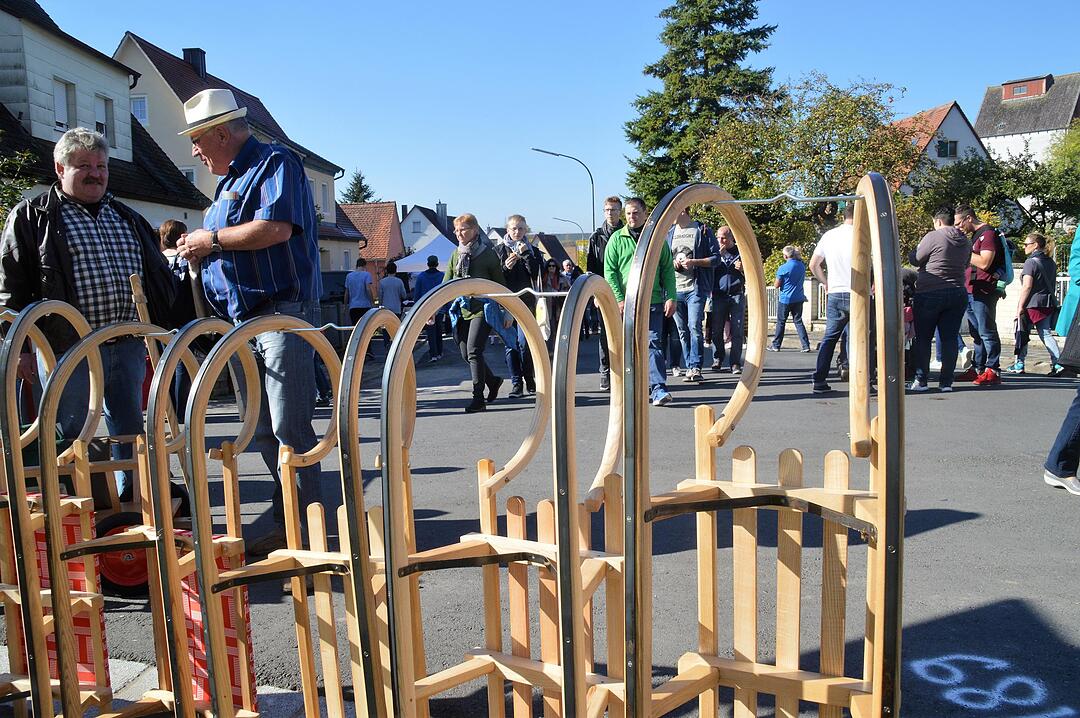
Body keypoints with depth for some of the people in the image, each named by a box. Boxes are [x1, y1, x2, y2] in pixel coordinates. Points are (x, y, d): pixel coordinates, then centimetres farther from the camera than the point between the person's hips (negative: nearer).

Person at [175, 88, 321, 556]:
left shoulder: (276, 163, -5)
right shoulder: (229, 182, 23)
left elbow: (277, 228, -22)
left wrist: (213, 239, -11)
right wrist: (201, 248, 9)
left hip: (283, 313, -10)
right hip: (245, 320, 10)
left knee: (289, 430, -9)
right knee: (263, 432, 11)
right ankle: (289, 526, 20)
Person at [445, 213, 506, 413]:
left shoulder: (488, 253, -2)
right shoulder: (456, 254, 12)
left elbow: (500, 283, 2)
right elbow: (446, 284, 12)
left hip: (483, 309, -6)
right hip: (462, 309, 6)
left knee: (473, 351, -15)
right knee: (466, 354, 8)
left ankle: (478, 398, -8)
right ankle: (493, 380, 32)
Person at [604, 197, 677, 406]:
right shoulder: (617, 239, 5)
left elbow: (668, 269, 7)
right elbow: (609, 272, 1)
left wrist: (671, 297, -1)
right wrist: (619, 299, -8)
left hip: (653, 302, -1)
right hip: (627, 303, 1)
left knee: (654, 343, -7)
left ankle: (658, 388, -11)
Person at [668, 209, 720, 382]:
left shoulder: (703, 231, 2)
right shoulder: (669, 234, 17)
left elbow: (716, 258, 0)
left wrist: (694, 262, -14)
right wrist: (672, 263, -1)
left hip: (696, 288, -5)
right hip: (675, 290, 5)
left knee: (694, 327, -14)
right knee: (682, 331, 6)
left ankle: (695, 368, -11)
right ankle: (690, 368, 12)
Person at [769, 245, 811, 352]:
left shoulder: (783, 268, -15)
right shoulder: (802, 266, 3)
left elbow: (777, 285, -9)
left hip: (785, 299, -5)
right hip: (799, 298, 5)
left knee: (781, 322, 6)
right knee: (798, 321, 8)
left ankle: (776, 345, 12)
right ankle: (806, 346, 0)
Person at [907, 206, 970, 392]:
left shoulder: (933, 237, -10)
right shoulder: (965, 241, 8)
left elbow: (915, 259, -5)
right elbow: (965, 265, 17)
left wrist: (918, 247, 13)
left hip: (930, 293, -5)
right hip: (957, 294, 5)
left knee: (923, 338, 4)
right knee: (950, 338, 7)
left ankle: (920, 380, 3)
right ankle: (946, 382, 7)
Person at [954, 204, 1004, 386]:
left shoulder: (988, 233, -10)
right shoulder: (975, 235, 20)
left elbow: (984, 263, -20)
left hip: (984, 292, -10)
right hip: (971, 291, 10)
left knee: (987, 332, -8)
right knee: (976, 332, 12)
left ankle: (992, 370, -7)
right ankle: (978, 369, 18)